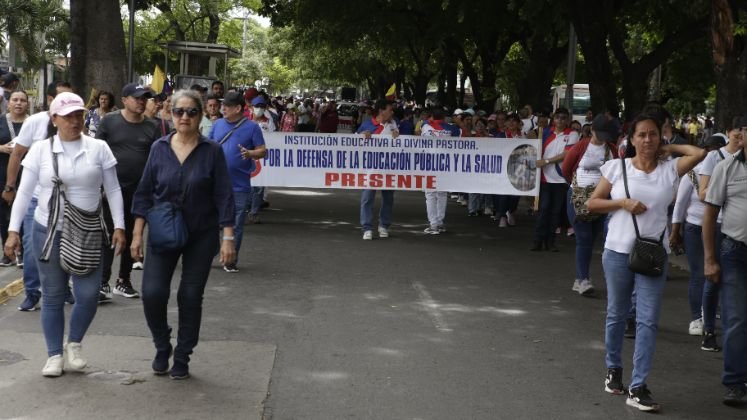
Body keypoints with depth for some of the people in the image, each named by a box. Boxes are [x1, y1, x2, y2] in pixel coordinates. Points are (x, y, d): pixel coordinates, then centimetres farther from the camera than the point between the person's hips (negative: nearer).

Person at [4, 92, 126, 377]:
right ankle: (54, 355, 18)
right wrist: (13, 230, -5)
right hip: (48, 231, 0)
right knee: (53, 297, 7)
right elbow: (24, 193, 1)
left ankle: (74, 343, 21)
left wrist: (119, 226, -4)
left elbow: (113, 190, 3)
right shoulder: (40, 150, 0)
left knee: (88, 295, -5)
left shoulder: (98, 148, -1)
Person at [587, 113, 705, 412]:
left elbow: (700, 153, -12)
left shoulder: (670, 169, 1)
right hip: (618, 251, 0)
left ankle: (638, 387, 0)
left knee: (648, 320, -3)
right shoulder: (617, 167, 1)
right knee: (616, 314, 14)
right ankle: (614, 369, 34)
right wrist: (623, 202, -11)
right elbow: (592, 203, 4)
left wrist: (668, 148, 1)